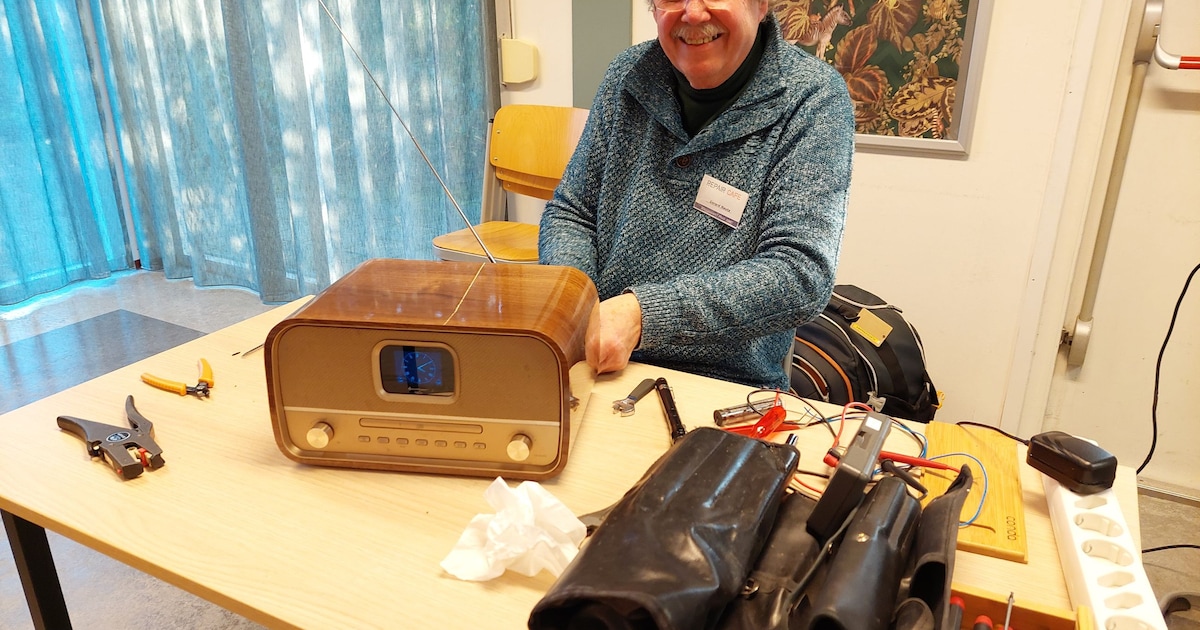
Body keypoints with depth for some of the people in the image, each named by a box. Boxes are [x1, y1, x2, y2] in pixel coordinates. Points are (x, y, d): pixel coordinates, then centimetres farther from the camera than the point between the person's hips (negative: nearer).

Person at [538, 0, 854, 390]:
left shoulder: (814, 98, -10)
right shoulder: (629, 75, 1)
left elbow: (801, 275, -20)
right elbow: (571, 212, 6)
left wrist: (644, 311, -29)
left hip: (730, 385, 0)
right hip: (596, 372, 1)